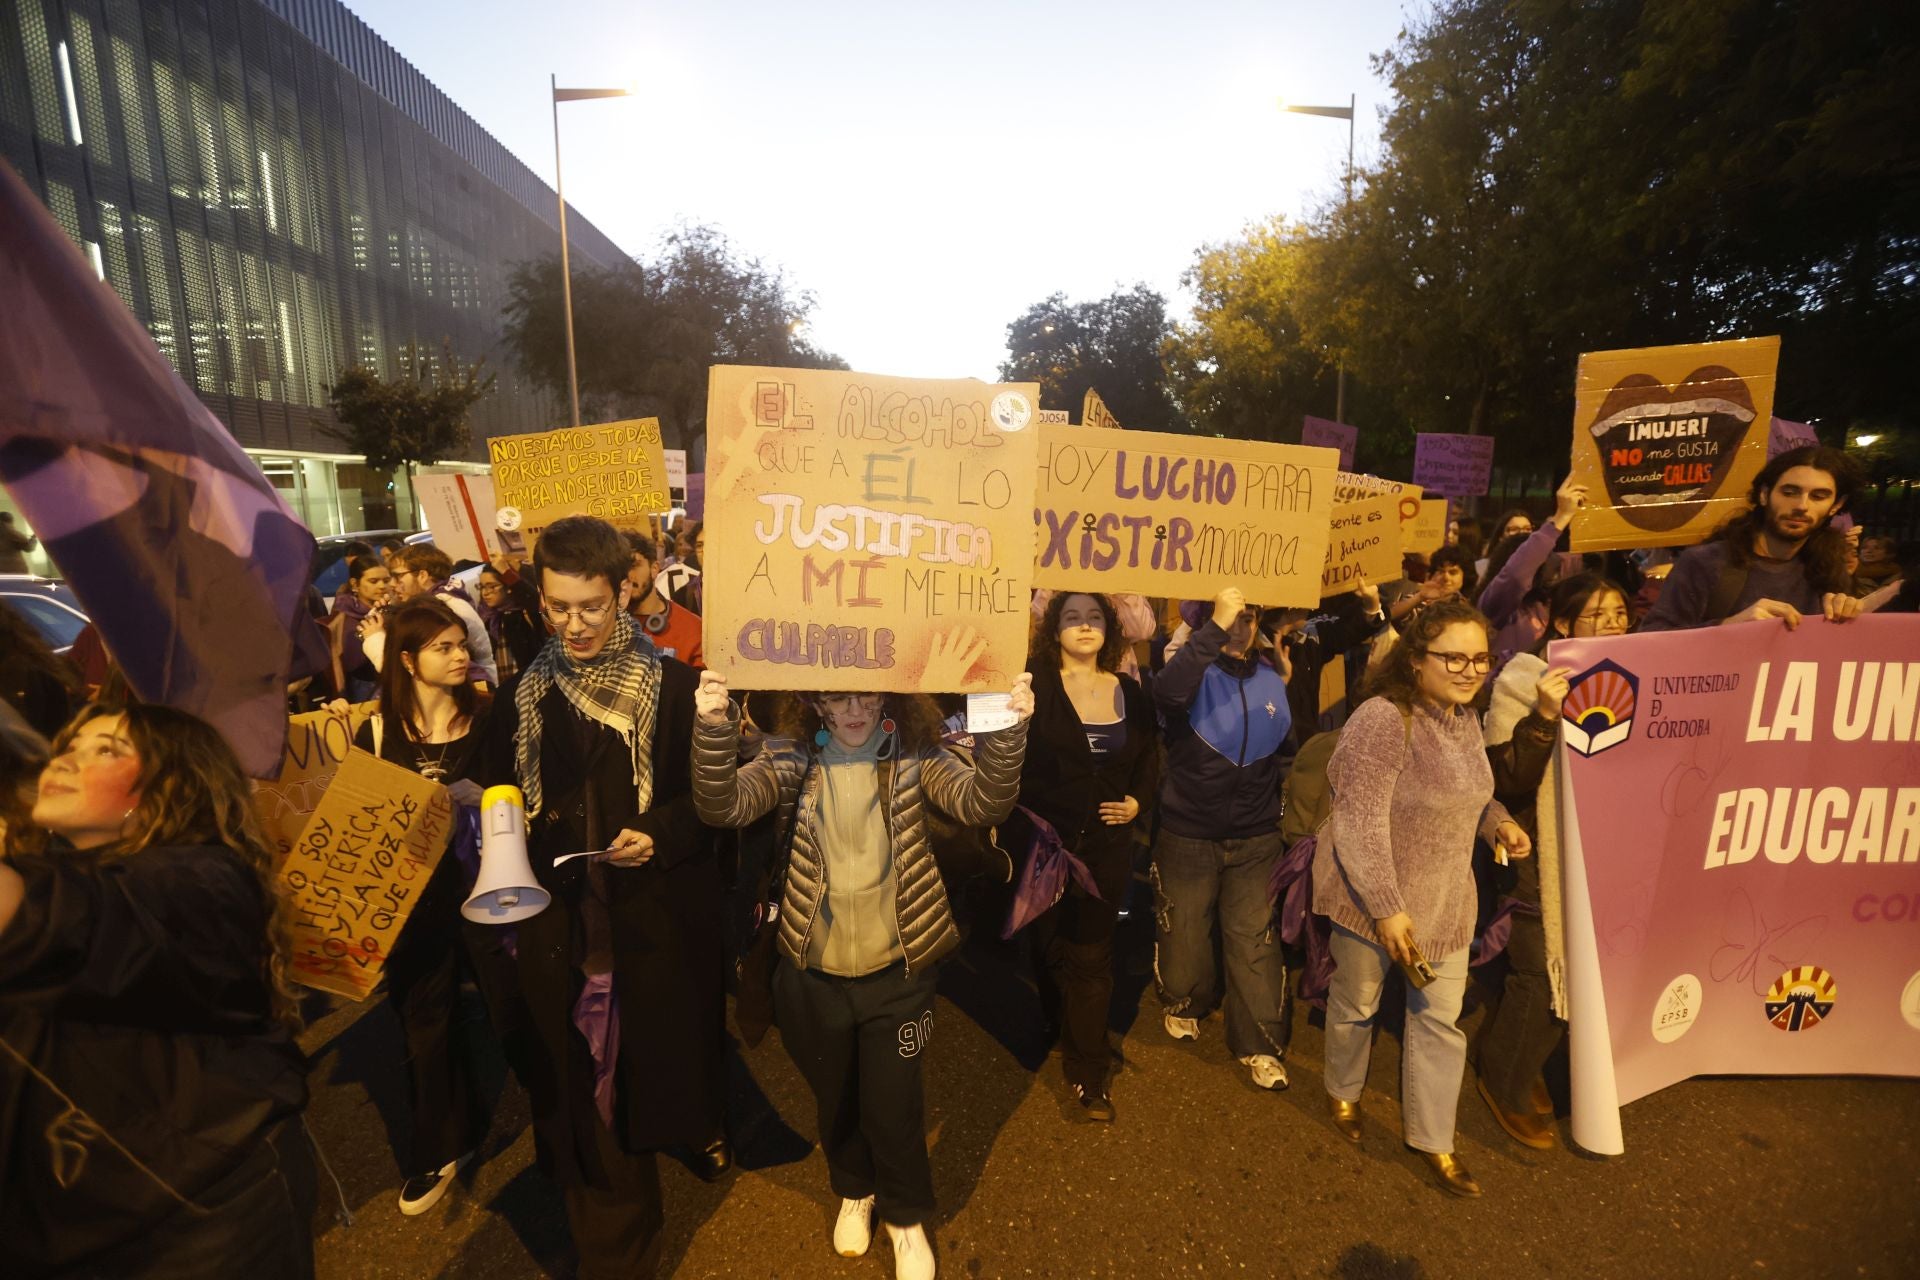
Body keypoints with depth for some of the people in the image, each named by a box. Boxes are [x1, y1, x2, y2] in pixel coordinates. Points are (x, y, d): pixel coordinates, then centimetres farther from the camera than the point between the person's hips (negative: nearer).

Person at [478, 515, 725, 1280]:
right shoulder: (520, 698, 2)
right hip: (564, 928, 3)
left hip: (661, 922, -2)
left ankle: (701, 1134, 51)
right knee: (584, 1092, 12)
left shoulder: (674, 686, -9)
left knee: (664, 1055, 18)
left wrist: (660, 834, -21)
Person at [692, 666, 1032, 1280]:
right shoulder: (793, 758, -9)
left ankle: (906, 1216, 45)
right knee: (835, 1097, 23)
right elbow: (724, 805, -24)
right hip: (816, 972, 2)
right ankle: (854, 1191, 55)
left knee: (894, 1104, 14)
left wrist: (1006, 732, -45)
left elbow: (981, 802, -27)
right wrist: (716, 729, -43)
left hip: (897, 970, -1)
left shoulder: (914, 755, -11)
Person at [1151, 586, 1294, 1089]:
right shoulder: (1196, 672, -10)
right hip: (1187, 834, -2)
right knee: (1184, 932, 16)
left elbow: (1288, 751, 17)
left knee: (1257, 941, 6)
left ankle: (1261, 1045, 22)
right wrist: (1215, 628, -39)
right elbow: (1168, 693, -38)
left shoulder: (1272, 677, 3)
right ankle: (1186, 1003, 43)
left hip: (1256, 838, 2)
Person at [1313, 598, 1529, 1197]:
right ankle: (1343, 1093, 43)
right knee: (1357, 1003, 16)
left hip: (1446, 899, 7)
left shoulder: (1464, 718, 2)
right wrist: (1387, 909, -25)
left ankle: (1432, 1137, 34)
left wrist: (1498, 821, -1)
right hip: (1373, 896, -7)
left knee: (1442, 1018, 14)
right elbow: (1360, 824, -26)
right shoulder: (1384, 720, -26)